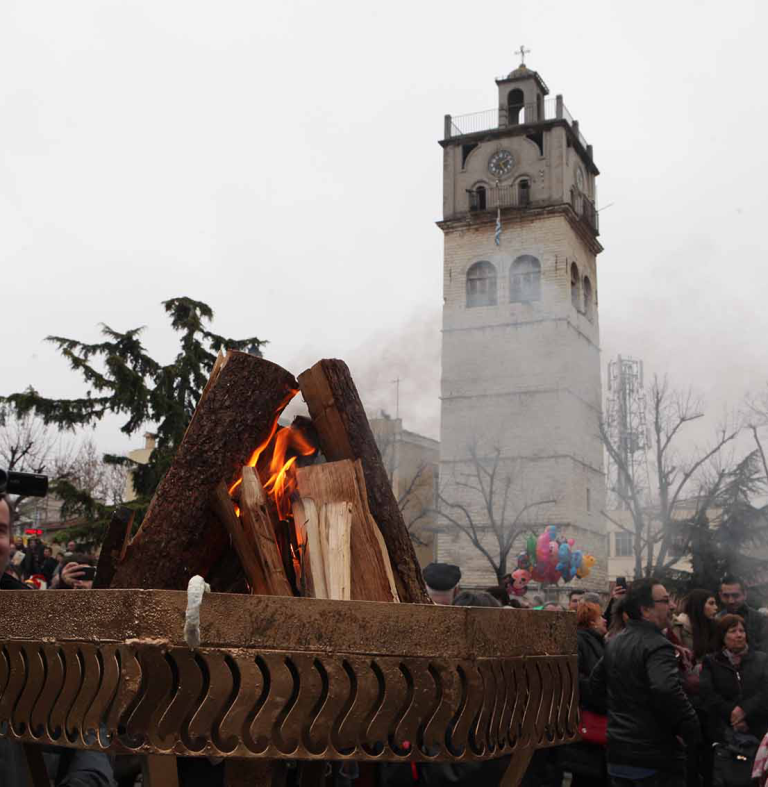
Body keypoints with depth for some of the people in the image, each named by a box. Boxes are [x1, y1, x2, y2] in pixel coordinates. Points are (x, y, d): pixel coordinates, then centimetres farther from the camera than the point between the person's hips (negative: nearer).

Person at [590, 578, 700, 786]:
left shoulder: (613, 643, 10)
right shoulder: (656, 645, -17)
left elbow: (596, 684, 21)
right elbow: (667, 691, -33)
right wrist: (691, 731, -20)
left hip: (618, 755, 8)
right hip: (655, 758, -8)